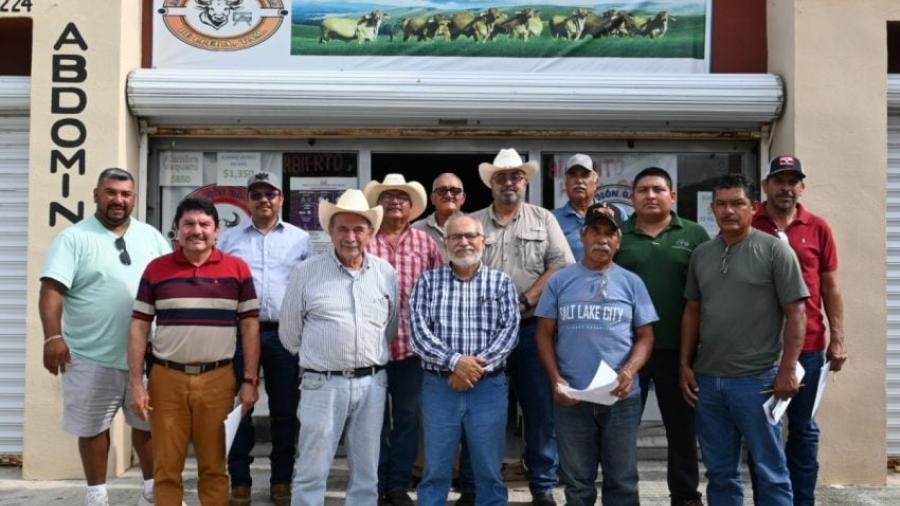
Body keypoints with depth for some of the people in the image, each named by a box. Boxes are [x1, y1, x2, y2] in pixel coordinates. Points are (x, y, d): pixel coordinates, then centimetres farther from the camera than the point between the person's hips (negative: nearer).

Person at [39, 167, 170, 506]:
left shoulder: (151, 237, 9)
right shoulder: (73, 238, -4)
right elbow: (52, 290, -12)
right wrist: (52, 337, -22)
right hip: (92, 355, -3)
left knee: (149, 422, 13)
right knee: (93, 426, 9)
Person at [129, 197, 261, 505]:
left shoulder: (237, 269, 3)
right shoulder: (156, 269, 4)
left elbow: (250, 326, 3)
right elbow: (139, 327, 4)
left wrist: (250, 380, -2)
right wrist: (136, 383, -2)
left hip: (218, 380, 0)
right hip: (166, 379, 1)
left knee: (214, 467, 8)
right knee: (166, 468, 7)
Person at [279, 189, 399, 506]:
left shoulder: (387, 274, 5)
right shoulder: (306, 272, -2)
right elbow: (289, 333, 6)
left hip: (372, 384, 3)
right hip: (323, 384, -3)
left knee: (367, 474, 12)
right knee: (311, 472, 3)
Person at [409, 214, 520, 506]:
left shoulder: (501, 283, 6)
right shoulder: (428, 282, 4)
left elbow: (510, 330, -4)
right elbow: (419, 332, -6)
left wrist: (478, 366, -16)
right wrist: (455, 362, -18)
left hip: (489, 387, 1)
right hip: (439, 386, 0)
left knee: (490, 471, 8)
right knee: (435, 471, 7)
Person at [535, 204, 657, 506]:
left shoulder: (631, 283, 4)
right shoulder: (559, 281, 4)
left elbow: (645, 336, 5)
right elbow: (545, 334, 5)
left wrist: (630, 370, -14)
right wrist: (555, 379, -8)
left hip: (622, 399, 0)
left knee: (622, 481, 11)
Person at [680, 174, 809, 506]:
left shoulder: (774, 250, -4)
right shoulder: (701, 254, 10)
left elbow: (795, 313, -7)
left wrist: (787, 370, -12)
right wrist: (685, 365, 9)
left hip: (757, 379, -5)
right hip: (707, 379, 5)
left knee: (770, 471, 5)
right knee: (719, 472, 14)